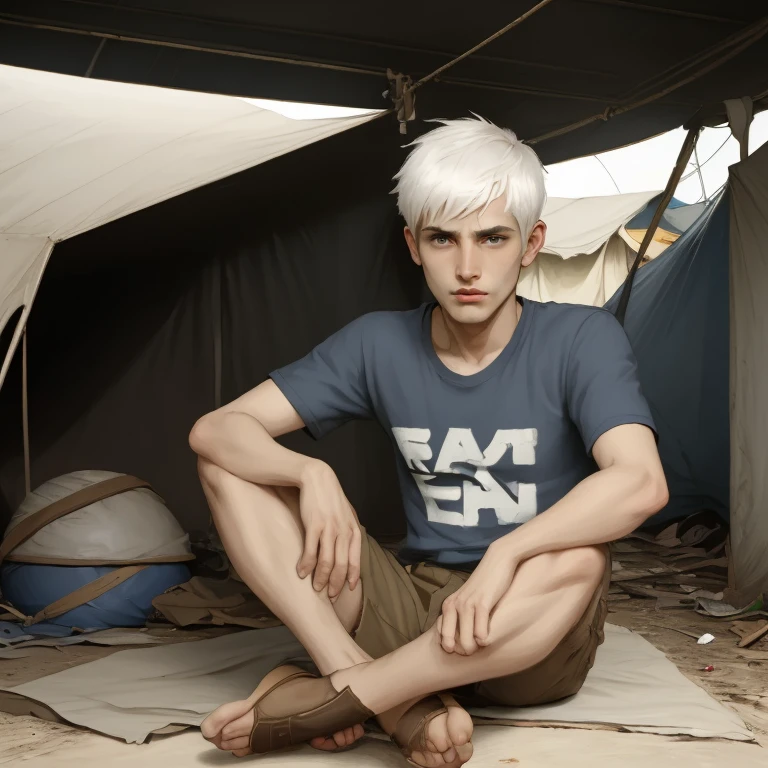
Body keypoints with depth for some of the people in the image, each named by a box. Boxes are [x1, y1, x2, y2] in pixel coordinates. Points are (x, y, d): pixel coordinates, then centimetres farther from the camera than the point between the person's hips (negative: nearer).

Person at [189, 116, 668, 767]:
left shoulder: (580, 339, -9)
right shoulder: (379, 345, 0)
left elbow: (639, 482, -26)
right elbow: (215, 429, -3)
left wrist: (505, 553, -37)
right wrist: (310, 475, -22)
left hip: (534, 642, -3)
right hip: (408, 611, 4)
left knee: (580, 560, -39)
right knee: (230, 464, -11)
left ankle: (328, 699, -28)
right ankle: (398, 703, -25)